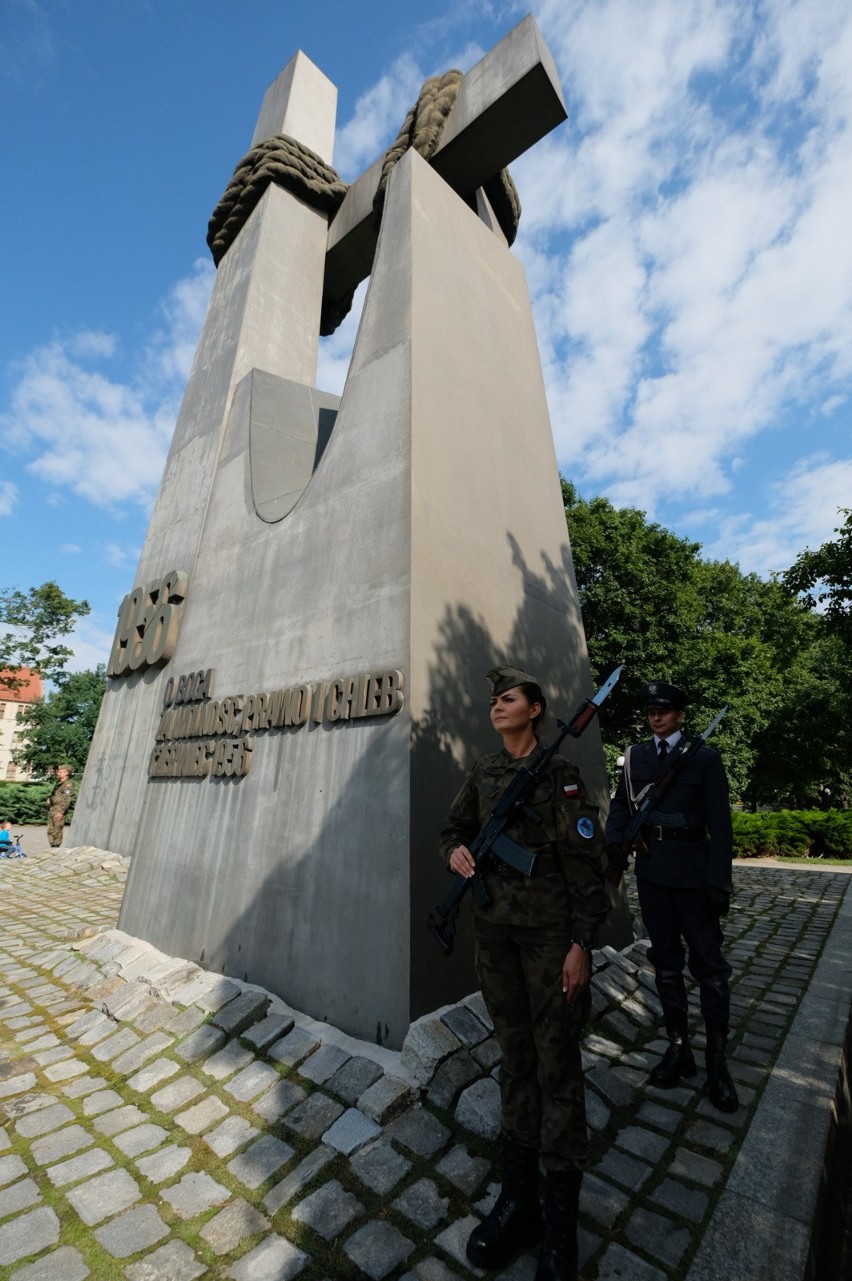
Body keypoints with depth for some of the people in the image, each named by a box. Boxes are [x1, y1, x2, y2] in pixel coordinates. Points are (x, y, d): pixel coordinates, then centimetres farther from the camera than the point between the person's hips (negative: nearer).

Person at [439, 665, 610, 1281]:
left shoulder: (560, 773, -9)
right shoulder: (483, 772, 4)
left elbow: (586, 861, -10)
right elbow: (456, 827, 15)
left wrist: (581, 943, -11)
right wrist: (456, 850, -7)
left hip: (551, 932, -4)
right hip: (495, 929, 4)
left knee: (557, 1063, 4)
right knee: (515, 1056, 17)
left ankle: (560, 1227, 22)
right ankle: (518, 1200, 34)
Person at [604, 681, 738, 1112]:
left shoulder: (705, 757, -5)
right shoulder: (635, 755, 4)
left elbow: (719, 822, -6)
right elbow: (621, 804, 3)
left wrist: (719, 881, -9)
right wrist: (615, 841, -15)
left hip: (691, 872, -3)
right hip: (650, 871, 4)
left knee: (708, 964, 7)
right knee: (666, 961, 15)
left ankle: (717, 1059, 24)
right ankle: (679, 1048, 30)